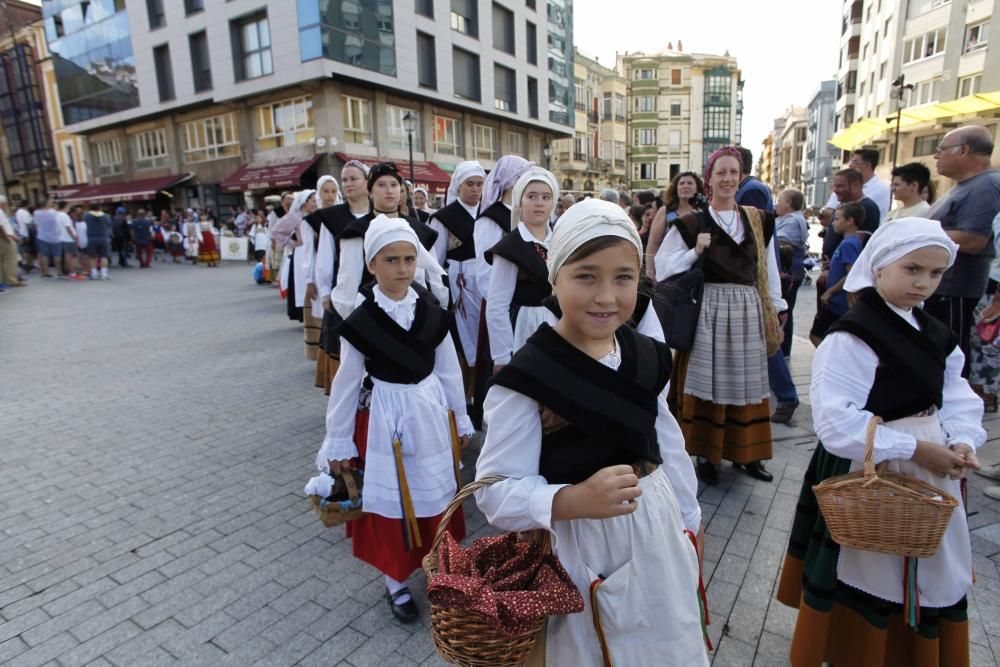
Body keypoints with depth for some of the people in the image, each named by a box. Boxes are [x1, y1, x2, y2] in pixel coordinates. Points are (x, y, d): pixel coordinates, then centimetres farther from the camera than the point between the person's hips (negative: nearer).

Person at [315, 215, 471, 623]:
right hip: (385, 416, -2)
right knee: (391, 499, 10)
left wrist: (461, 419, 10)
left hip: (431, 411, 3)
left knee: (436, 493, 16)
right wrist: (339, 442, 0)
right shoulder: (360, 321, -11)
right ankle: (396, 582, 31)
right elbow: (347, 383, -4)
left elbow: (449, 370, 4)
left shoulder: (433, 314, -5)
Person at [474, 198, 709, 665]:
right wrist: (576, 500, -37)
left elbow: (667, 444, 9)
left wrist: (688, 518, 15)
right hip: (584, 549, -6)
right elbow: (496, 491, -23)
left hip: (659, 532, 6)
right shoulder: (527, 376, -23)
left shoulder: (646, 356, -3)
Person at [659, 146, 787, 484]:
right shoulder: (692, 223, 0)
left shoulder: (759, 221, 10)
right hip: (708, 311, -3)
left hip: (747, 312, 4)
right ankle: (705, 454, 15)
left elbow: (769, 271, 13)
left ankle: (745, 452, 26)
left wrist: (774, 312, 11)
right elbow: (664, 270, -2)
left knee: (745, 383, 11)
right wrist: (696, 251, -14)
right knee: (707, 381, 1)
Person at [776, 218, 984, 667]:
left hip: (930, 470, 8)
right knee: (869, 582, 10)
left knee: (929, 578, 23)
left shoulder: (933, 335, 6)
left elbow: (957, 398, 5)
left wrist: (960, 442, -13)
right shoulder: (851, 338, -21)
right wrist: (914, 449, -23)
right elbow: (836, 422, -27)